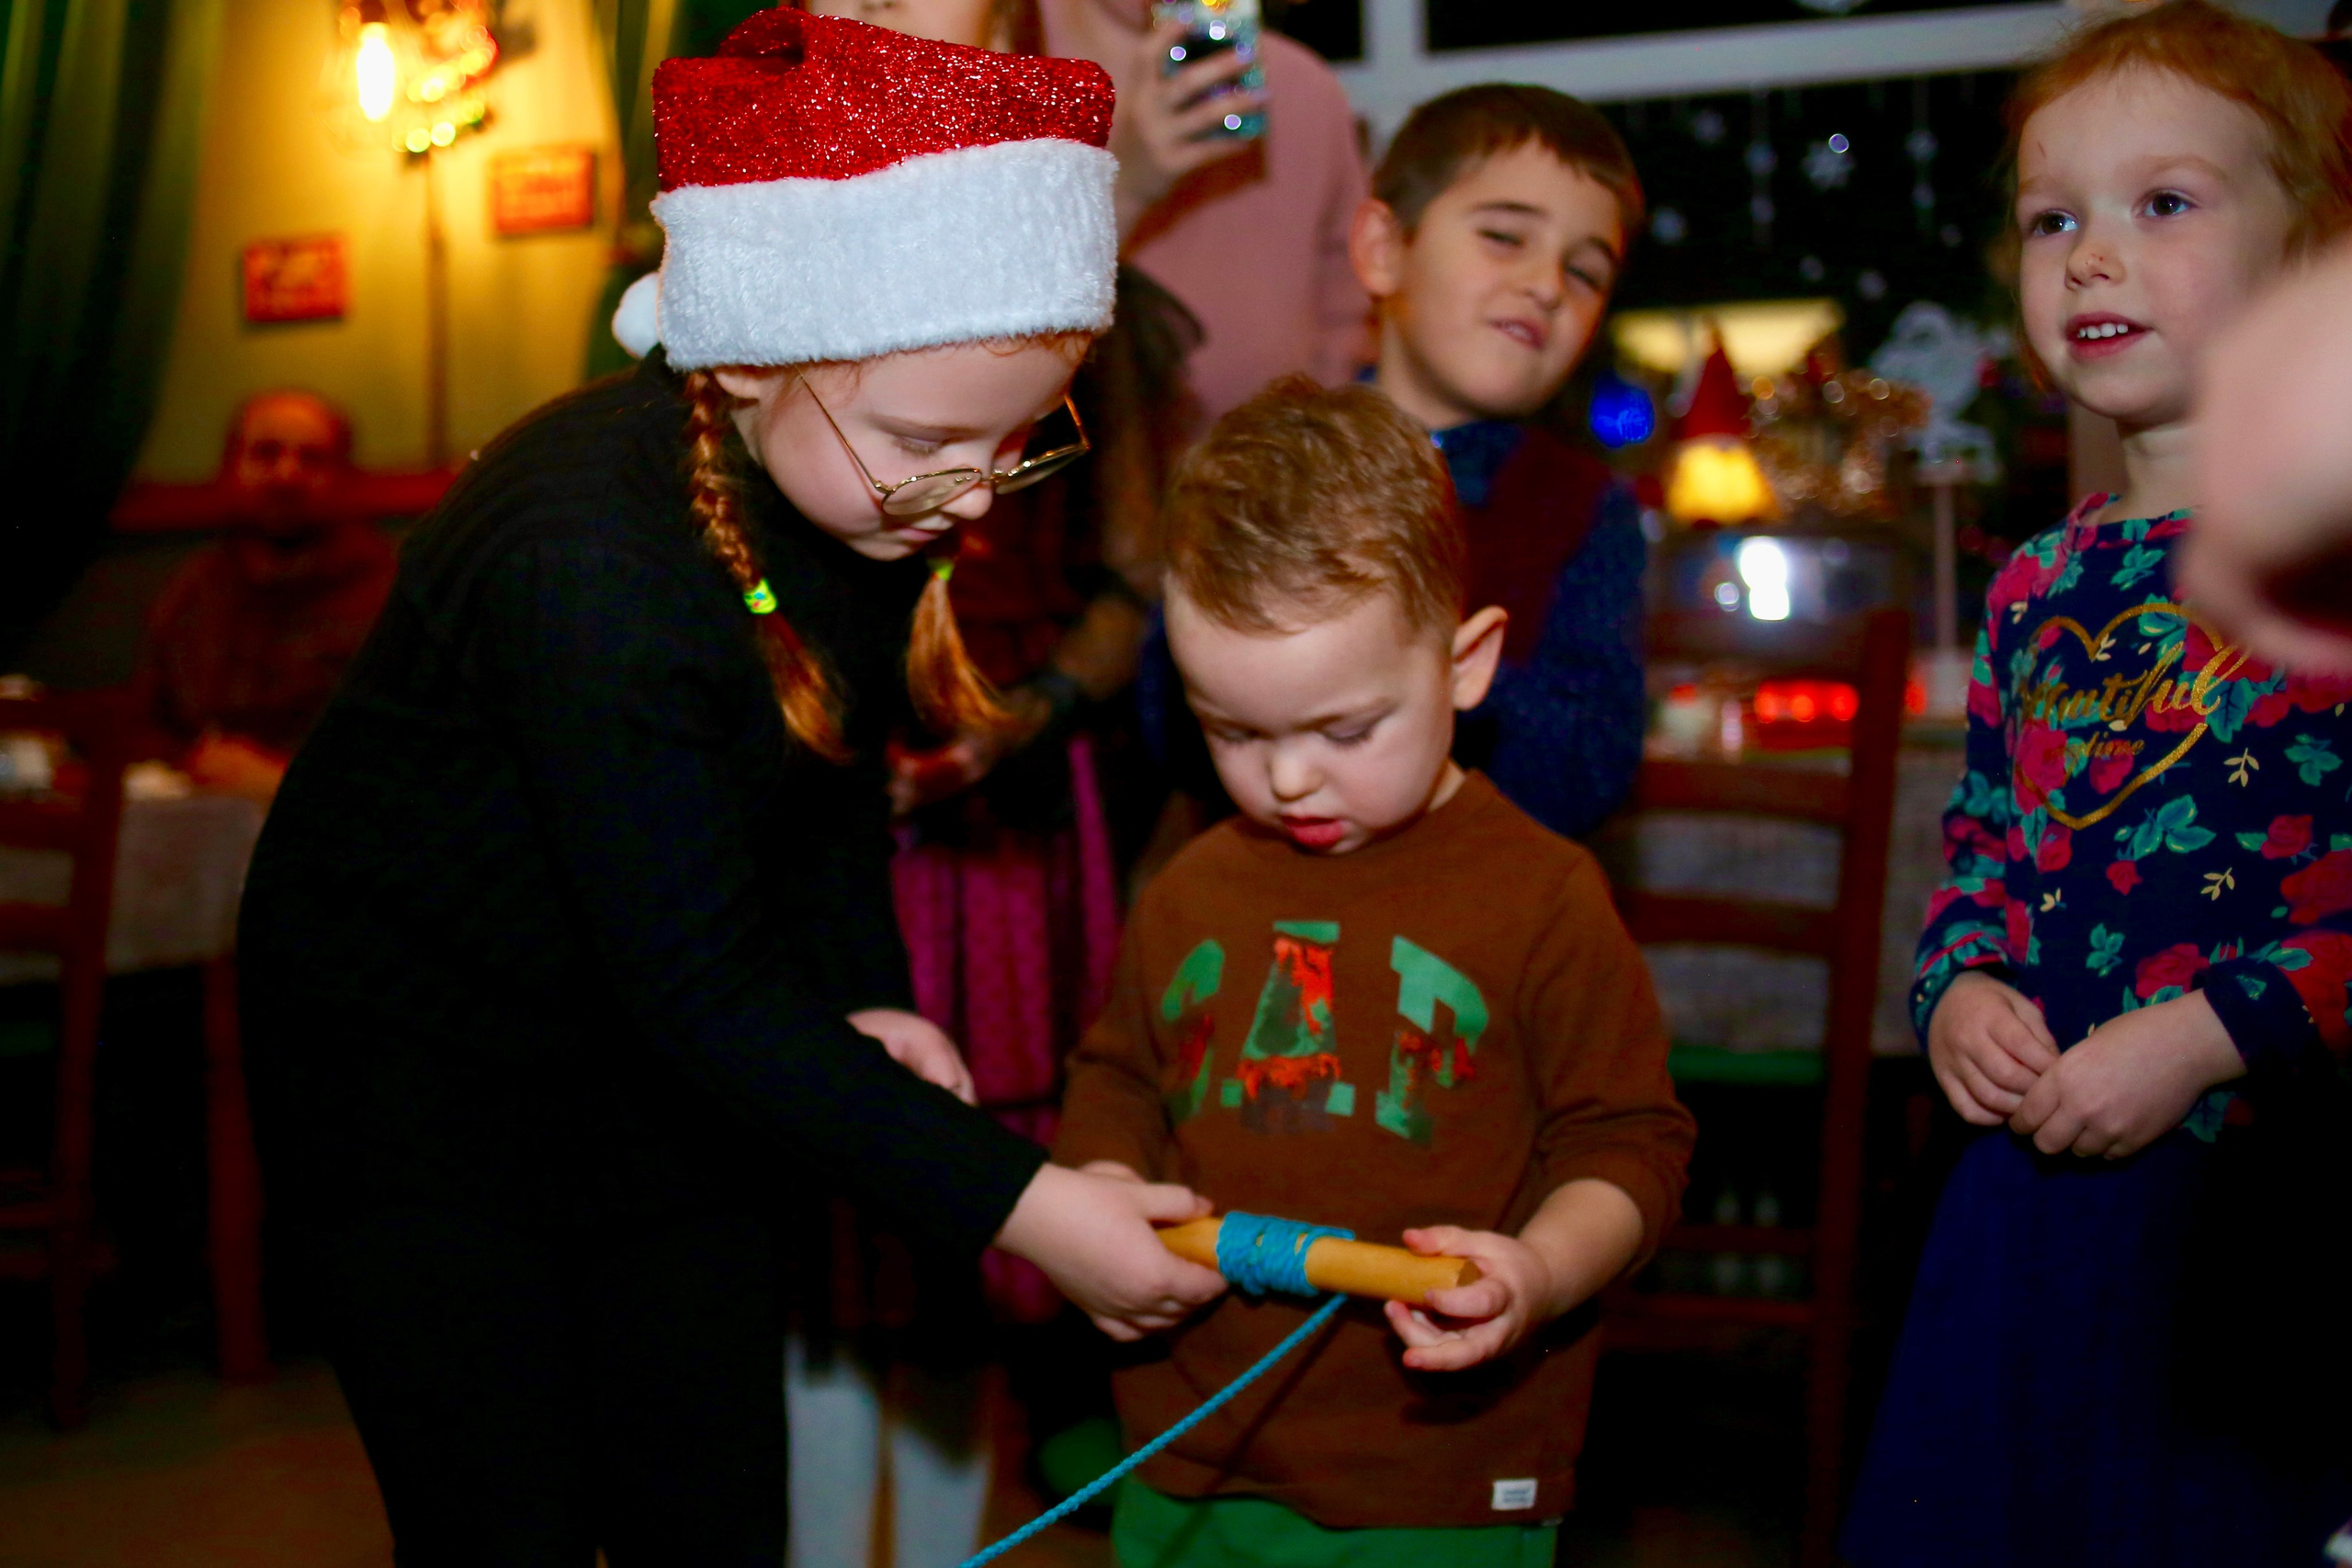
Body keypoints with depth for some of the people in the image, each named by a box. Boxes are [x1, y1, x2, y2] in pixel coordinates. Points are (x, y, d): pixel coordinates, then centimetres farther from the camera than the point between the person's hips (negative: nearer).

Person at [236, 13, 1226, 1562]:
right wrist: (1011, 1199, -32)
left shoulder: (874, 485, -12)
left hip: (666, 1079, 6)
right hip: (419, 1072, -6)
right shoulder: (594, 561, -34)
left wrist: (867, 1001, -11)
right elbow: (697, 991, -32)